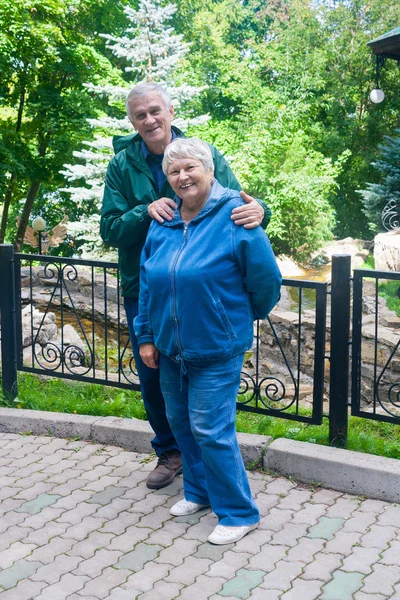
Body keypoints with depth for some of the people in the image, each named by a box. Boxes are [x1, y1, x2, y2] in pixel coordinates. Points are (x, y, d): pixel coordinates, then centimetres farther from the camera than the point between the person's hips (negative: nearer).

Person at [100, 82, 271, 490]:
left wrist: (257, 211, -38)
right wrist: (145, 212, -24)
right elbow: (110, 230, -5)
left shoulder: (206, 155, -5)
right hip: (143, 289, 2)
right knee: (152, 376, 13)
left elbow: (235, 204, -13)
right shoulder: (122, 166, -1)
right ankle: (169, 452, 34)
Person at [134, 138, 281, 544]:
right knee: (179, 421, 16)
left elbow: (265, 280, -8)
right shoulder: (161, 224, 3)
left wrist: (247, 316, 7)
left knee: (210, 429, -5)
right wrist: (146, 337, 9)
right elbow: (147, 283, 11)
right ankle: (200, 492, 37)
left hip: (217, 347, -6)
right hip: (170, 347, 6)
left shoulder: (234, 217, -15)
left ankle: (239, 513, 11)